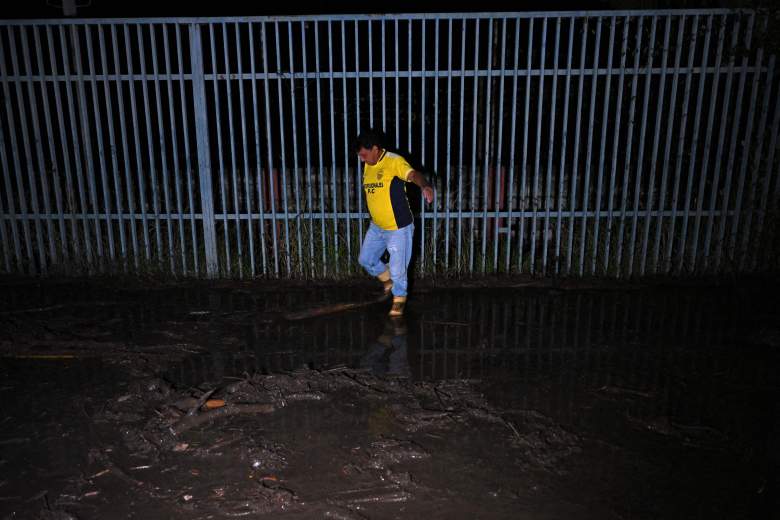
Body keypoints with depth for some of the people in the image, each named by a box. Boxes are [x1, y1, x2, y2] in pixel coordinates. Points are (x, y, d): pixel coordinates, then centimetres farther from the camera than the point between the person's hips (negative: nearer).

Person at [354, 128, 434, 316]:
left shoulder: (394, 161, -19)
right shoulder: (368, 166, 5)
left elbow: (413, 174, -38)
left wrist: (424, 186, -59)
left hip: (399, 228, -8)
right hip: (376, 227, 8)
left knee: (397, 268, 1)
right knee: (365, 259, 18)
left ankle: (399, 298, 28)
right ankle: (388, 280, 43)